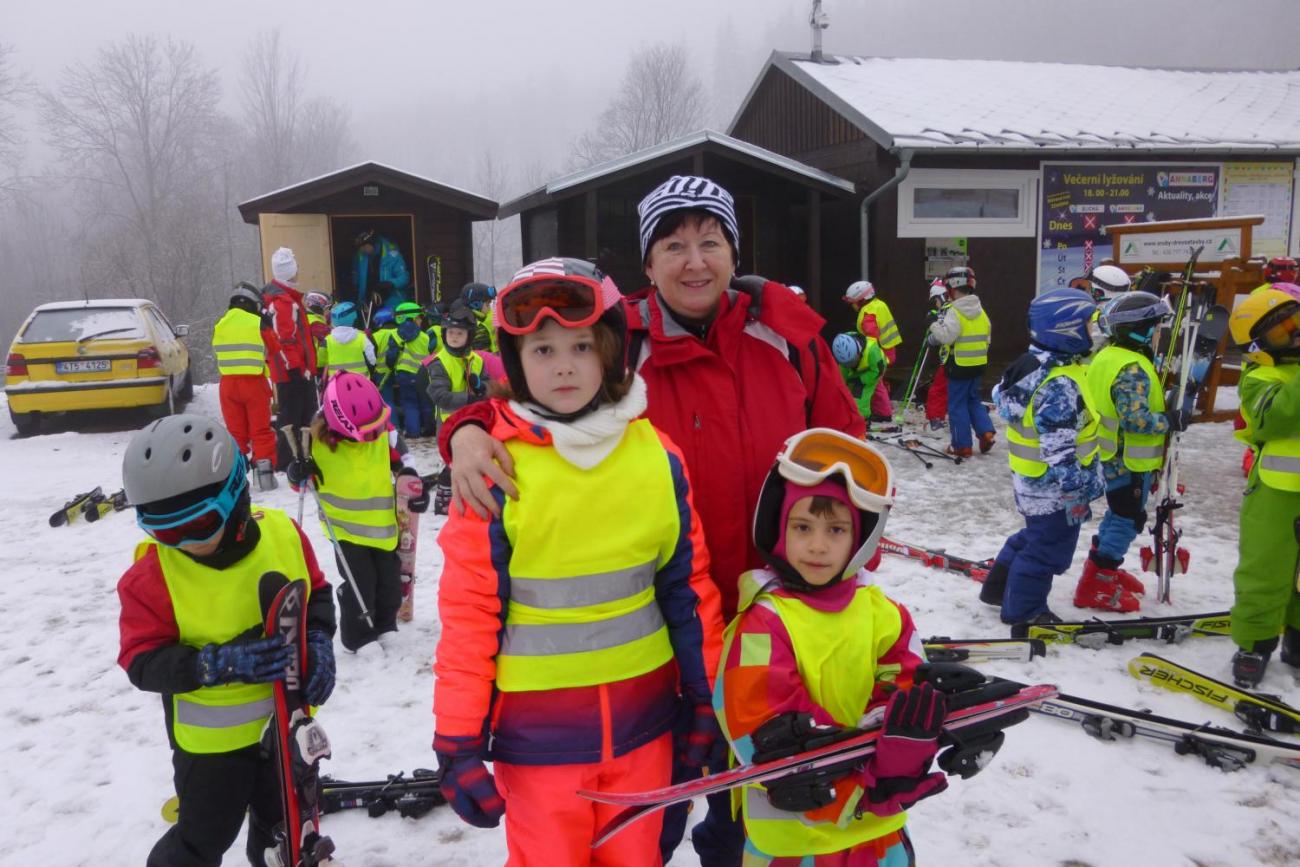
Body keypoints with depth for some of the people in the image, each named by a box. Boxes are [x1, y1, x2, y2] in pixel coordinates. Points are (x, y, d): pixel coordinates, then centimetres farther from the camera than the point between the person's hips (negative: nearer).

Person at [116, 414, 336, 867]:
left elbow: (316, 593, 2)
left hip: (288, 719, 3)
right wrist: (219, 664, -34)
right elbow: (142, 660, -19)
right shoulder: (151, 574, -20)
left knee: (287, 822, 25)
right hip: (211, 738, -3)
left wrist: (318, 642, -17)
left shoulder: (282, 533, -14)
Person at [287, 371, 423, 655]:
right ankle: (359, 636, 15)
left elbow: (403, 460, 6)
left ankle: (384, 625, 36)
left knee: (389, 580, 13)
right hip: (346, 526, -3)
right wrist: (298, 474, -26)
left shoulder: (384, 432, -10)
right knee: (360, 583, -5)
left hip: (383, 523, 3)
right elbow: (298, 480, -4)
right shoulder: (317, 440, -16)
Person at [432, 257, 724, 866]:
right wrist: (457, 740, -7)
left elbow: (689, 583, 4)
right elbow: (469, 609, -9)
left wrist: (704, 698, 7)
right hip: (536, 727, -2)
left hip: (643, 717, 3)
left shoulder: (657, 455, -4)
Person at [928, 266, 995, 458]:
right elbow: (987, 337, 16)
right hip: (978, 364, 7)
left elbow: (946, 336, -26)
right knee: (974, 400, 21)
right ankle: (986, 433, 7)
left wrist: (934, 325, -10)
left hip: (959, 365, -7)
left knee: (957, 405, 2)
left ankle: (962, 446, 5)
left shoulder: (954, 311, -17)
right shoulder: (981, 311, 9)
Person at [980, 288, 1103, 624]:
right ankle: (1023, 610, 23)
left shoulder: (1033, 365, 4)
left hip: (1032, 481, 10)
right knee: (1048, 549, 7)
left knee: (1034, 536, 26)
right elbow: (1059, 449, -28)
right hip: (1053, 487, -10)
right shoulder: (1060, 384, -27)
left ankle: (998, 586, 40)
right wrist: (1075, 494, -21)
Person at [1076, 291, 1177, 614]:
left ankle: (1105, 570, 36)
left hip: (1113, 457, 10)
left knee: (1118, 515, 23)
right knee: (1127, 521, 1)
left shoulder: (1107, 356, 7)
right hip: (1130, 462, -10)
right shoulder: (1132, 369, -25)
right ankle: (1094, 586, 6)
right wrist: (1170, 420, -16)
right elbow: (1136, 419, -30)